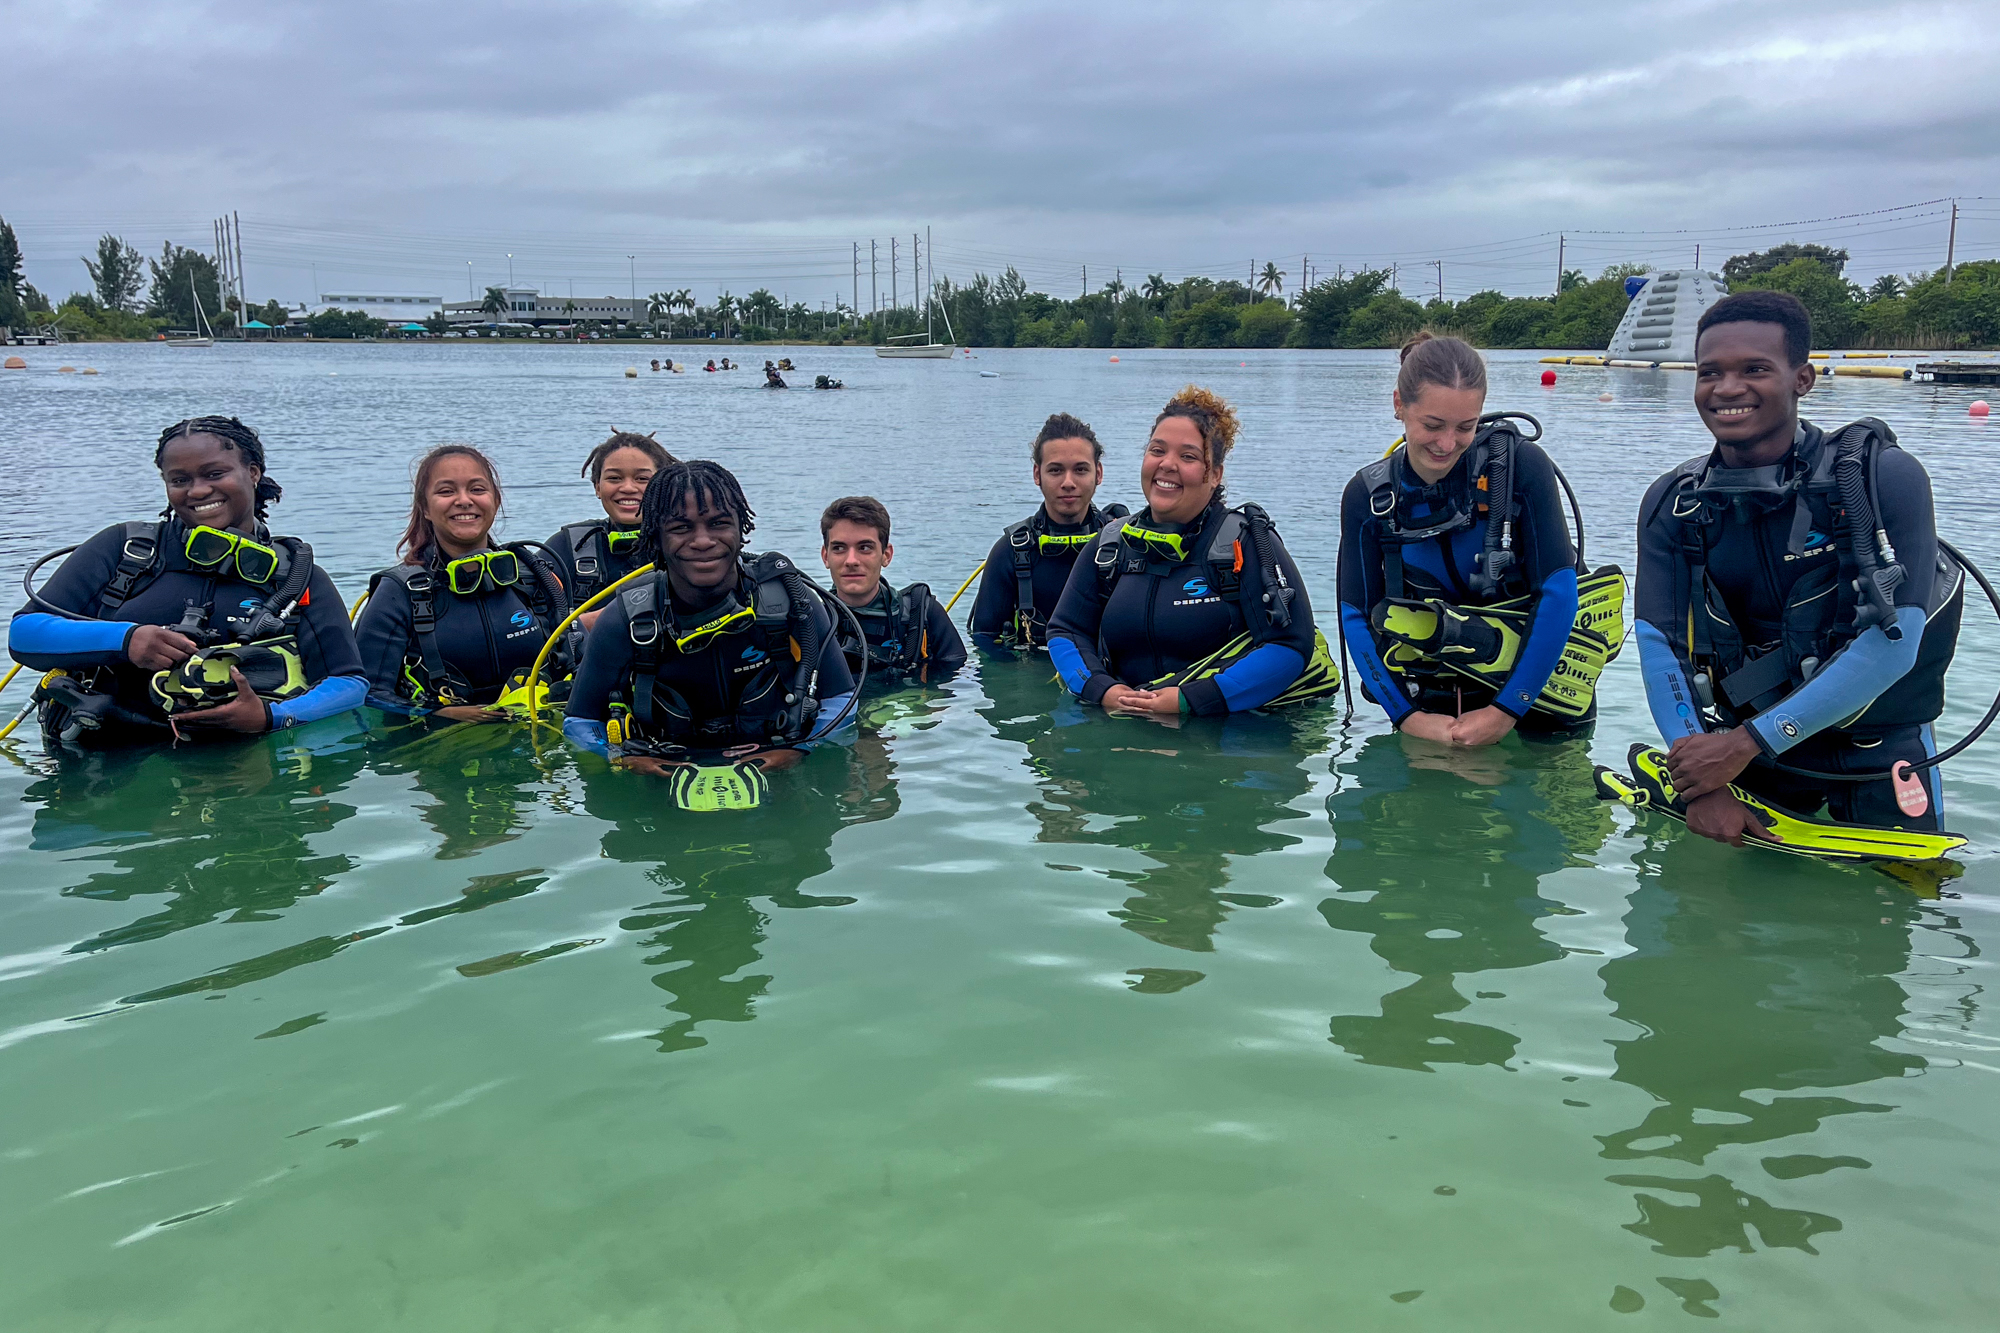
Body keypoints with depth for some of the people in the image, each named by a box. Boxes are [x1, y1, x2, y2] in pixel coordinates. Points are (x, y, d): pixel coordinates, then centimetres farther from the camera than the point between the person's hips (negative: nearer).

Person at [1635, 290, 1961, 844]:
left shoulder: (1884, 478, -16)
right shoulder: (1671, 504, -4)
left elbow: (1891, 645, -21)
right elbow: (1658, 645, -12)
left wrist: (1747, 742, -23)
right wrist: (1701, 788, -23)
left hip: (1880, 748, -2)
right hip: (1740, 743, 3)